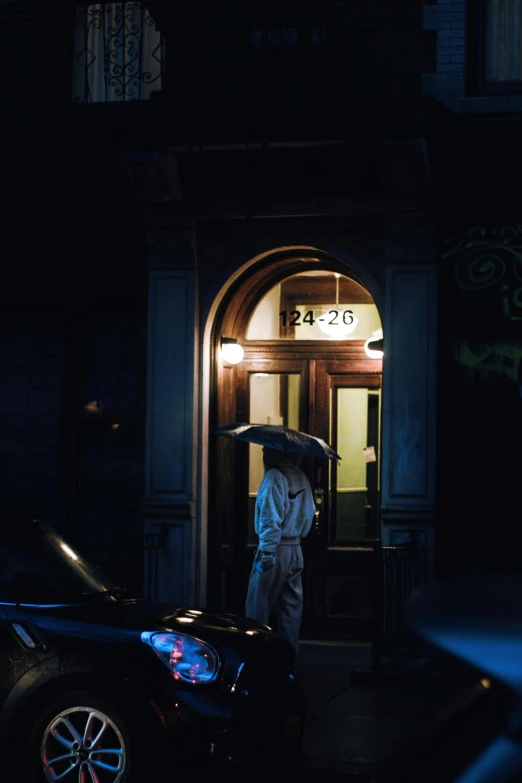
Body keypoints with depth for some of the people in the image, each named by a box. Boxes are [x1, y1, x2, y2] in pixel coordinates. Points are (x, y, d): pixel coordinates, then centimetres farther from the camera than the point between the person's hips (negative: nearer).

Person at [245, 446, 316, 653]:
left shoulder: (274, 477, -13)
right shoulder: (302, 478, 10)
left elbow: (270, 518, -18)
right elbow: (309, 514, 14)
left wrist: (267, 550, -19)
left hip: (276, 550, -8)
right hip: (295, 550, 8)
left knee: (258, 607, -2)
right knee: (291, 606, 9)